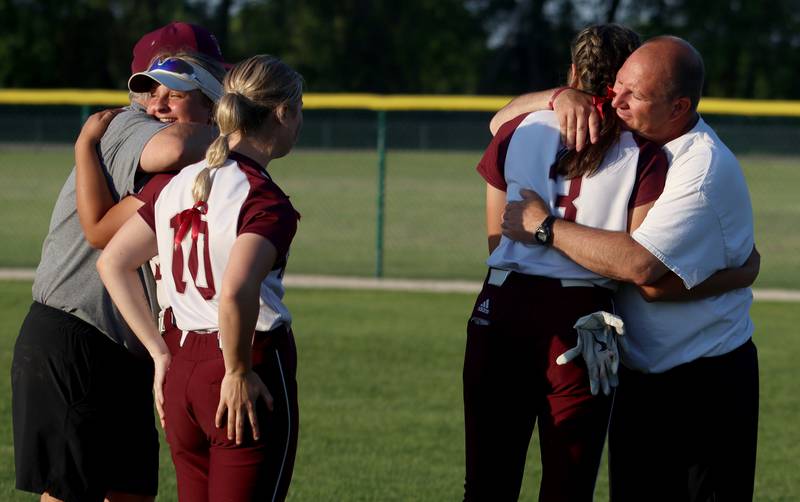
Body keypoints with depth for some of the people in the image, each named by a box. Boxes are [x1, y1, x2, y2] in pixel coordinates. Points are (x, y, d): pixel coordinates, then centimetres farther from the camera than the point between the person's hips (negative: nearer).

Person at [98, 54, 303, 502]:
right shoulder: (266, 200, -14)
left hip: (183, 371, 8)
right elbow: (235, 293, -29)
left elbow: (113, 262, 14)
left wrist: (161, 351, 12)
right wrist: (238, 373, -15)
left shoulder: (180, 184, 9)